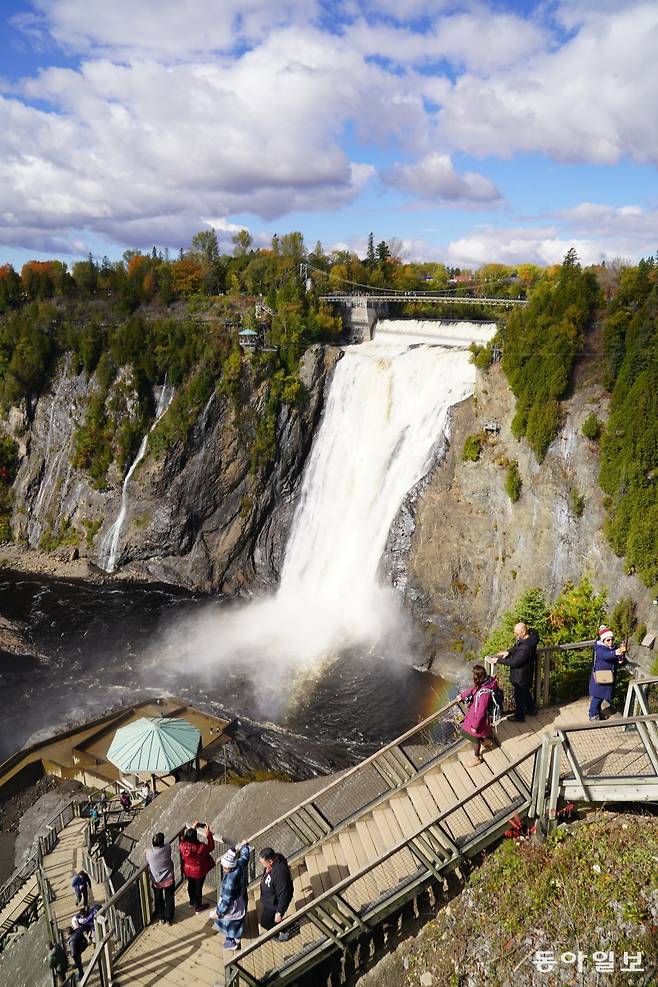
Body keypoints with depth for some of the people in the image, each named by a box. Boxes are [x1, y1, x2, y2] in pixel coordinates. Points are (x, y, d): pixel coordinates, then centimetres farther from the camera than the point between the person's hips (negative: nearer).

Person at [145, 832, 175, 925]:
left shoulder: (148, 852, -25)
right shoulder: (167, 848, -23)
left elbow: (147, 862, -2)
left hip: (156, 881, 0)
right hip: (168, 879, 0)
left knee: (159, 900, 25)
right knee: (169, 899, 21)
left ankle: (161, 918, 42)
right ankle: (169, 919, 35)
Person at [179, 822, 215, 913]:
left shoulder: (183, 845, -26)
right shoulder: (200, 847, -38)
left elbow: (185, 837, 0)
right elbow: (211, 847, -18)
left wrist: (192, 828, -2)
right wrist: (208, 833, -19)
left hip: (187, 870, 5)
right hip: (199, 871, -5)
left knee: (191, 885, 29)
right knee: (198, 888, 19)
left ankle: (192, 902, 52)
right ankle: (198, 906, 40)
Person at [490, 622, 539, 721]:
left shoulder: (526, 647, -39)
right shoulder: (529, 637, -10)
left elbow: (514, 662, -32)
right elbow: (517, 646, 9)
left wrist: (499, 660, -24)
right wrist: (508, 652, -5)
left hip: (521, 676, -9)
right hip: (525, 673, 9)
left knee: (519, 696, 15)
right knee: (526, 692, 30)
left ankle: (519, 716, 36)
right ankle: (531, 709, 51)